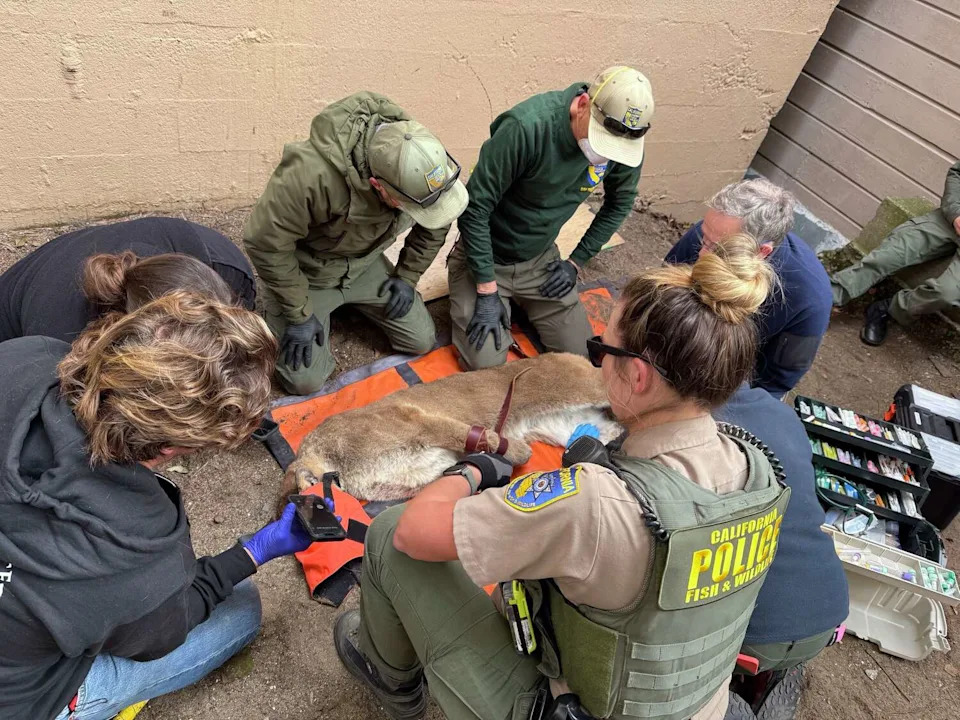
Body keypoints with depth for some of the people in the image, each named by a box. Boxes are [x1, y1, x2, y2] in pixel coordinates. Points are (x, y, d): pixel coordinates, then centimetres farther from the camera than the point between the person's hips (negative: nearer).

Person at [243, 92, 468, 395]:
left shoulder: (423, 162, -23)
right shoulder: (312, 173, -40)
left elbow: (434, 223, -1)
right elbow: (265, 242, -27)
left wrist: (408, 276, -1)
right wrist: (299, 315, -18)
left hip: (366, 262, 5)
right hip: (306, 268, -4)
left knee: (421, 341, 4)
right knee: (305, 379, -8)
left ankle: (352, 302, 27)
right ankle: (277, 311, 20)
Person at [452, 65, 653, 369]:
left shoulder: (625, 140, -14)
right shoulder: (527, 127, -32)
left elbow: (620, 201, 7)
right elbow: (475, 208, -25)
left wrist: (577, 261, 1)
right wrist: (487, 290, -21)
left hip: (541, 259, 5)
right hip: (485, 257, -4)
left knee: (579, 353, 1)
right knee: (486, 364, -13)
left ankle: (520, 305, 26)